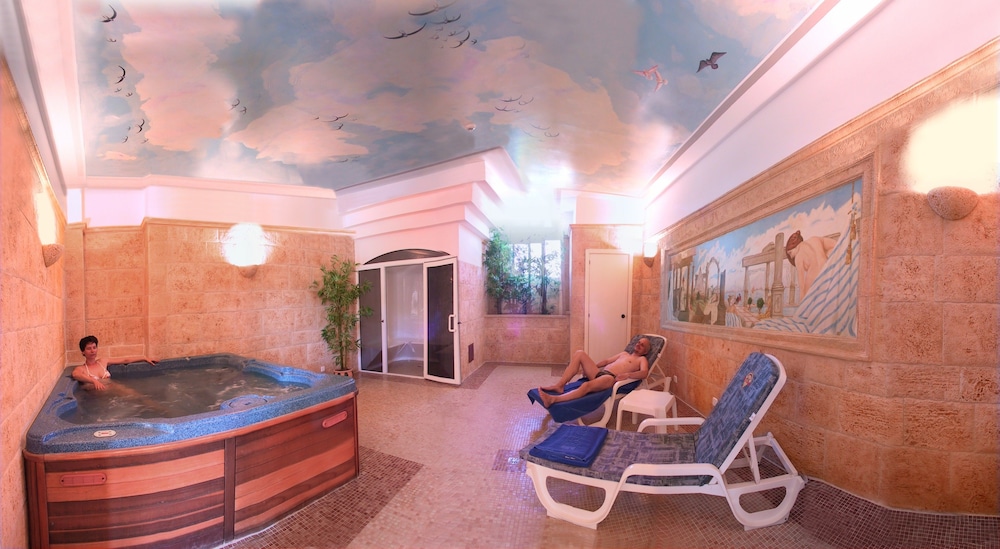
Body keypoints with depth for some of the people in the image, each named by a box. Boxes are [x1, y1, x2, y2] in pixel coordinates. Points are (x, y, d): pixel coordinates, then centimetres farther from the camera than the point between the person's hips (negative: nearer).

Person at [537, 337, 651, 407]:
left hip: (611, 378, -8)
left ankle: (553, 399, -48)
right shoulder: (624, 354, 34)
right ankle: (559, 385, -20)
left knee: (587, 385, -38)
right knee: (579, 354, -13)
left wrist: (628, 374, -27)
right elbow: (607, 361, 35)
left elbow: (644, 373, -8)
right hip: (598, 373, 8)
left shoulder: (642, 359, 13)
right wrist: (590, 366, 21)